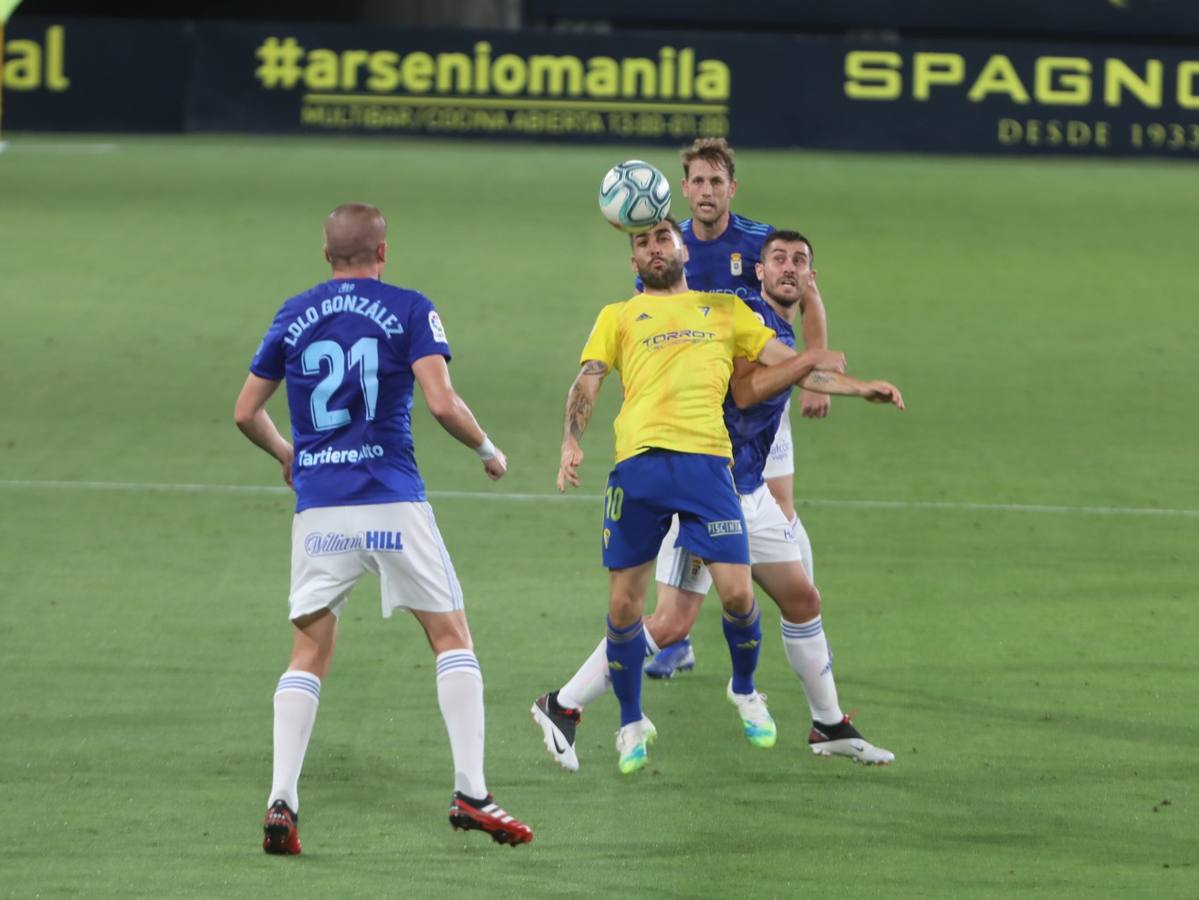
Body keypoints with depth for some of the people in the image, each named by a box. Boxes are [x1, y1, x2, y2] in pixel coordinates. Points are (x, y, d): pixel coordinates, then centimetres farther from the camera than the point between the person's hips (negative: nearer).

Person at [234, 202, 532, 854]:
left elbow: (246, 413, 14)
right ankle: (470, 792, -2)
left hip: (318, 507, 3)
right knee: (452, 637, 7)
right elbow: (441, 403, -12)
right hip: (393, 502, -3)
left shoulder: (293, 316, 10)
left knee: (309, 654, 9)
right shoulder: (409, 310, 0)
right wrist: (487, 449, 5)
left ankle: (281, 802, -5)